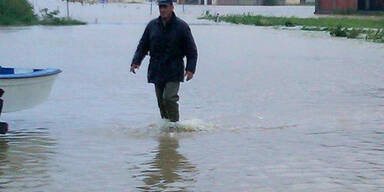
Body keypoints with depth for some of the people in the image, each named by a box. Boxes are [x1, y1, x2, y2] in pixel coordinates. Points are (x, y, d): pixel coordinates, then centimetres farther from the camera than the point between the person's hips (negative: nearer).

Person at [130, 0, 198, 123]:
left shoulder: (181, 26, -2)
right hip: (157, 71, 4)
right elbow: (143, 46, 13)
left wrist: (190, 69, -11)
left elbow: (192, 50, 0)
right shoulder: (152, 25, 7)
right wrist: (136, 62, -1)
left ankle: (174, 123, -8)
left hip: (174, 72, -4)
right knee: (161, 102, 8)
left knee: (169, 98, -18)